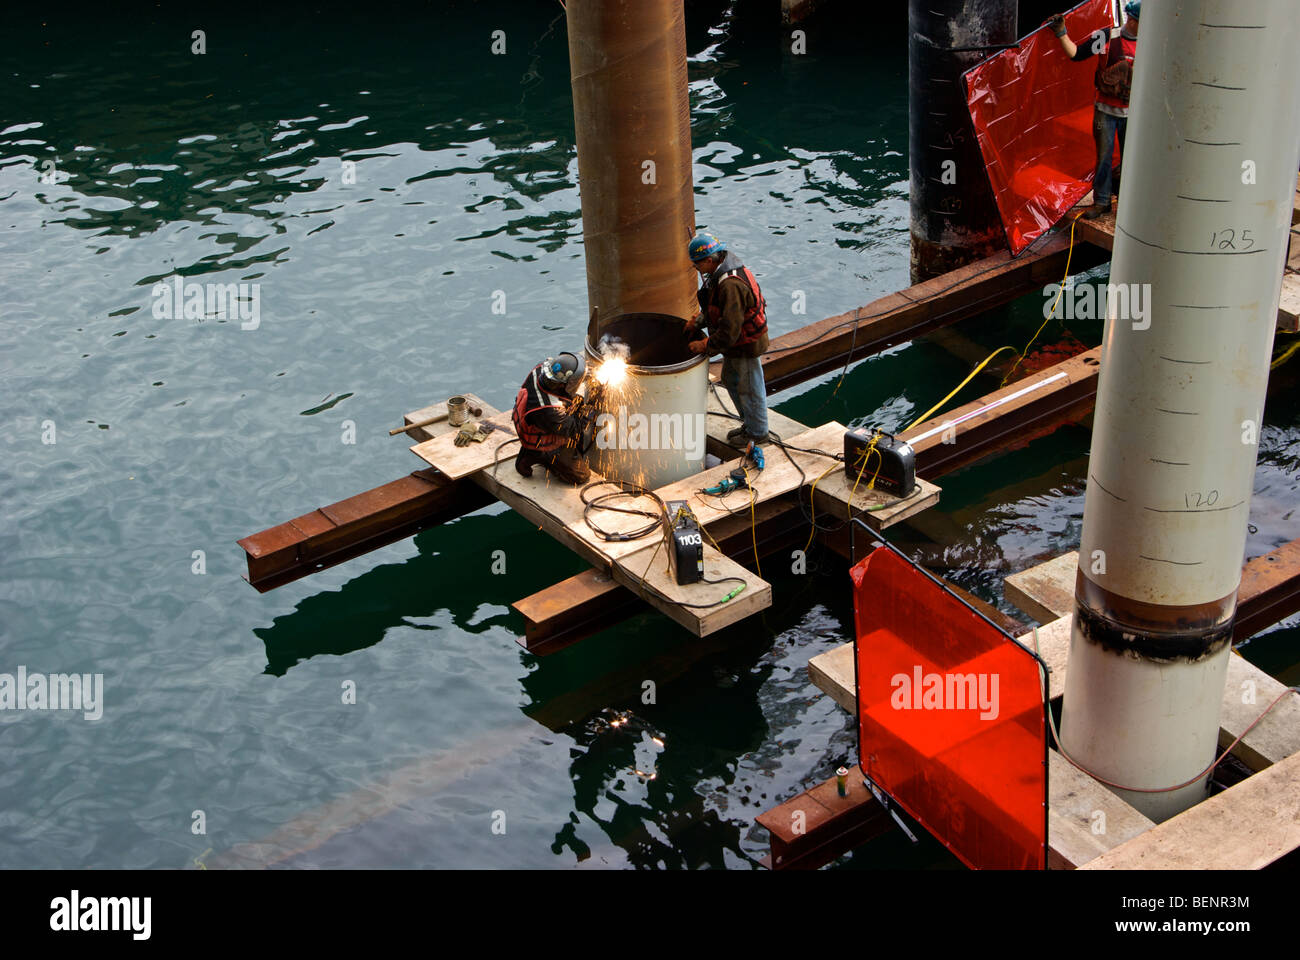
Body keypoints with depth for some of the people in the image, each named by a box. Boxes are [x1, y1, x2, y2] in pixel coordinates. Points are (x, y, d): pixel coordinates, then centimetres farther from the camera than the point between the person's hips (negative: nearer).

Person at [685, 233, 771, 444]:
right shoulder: (720, 273, 0)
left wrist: (705, 345, -21)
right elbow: (715, 307, 17)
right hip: (736, 342, 10)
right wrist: (697, 321, 4)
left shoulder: (732, 285, -33)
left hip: (746, 345, -10)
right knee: (730, 380, 24)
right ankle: (749, 424, 41)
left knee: (749, 388, 7)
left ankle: (758, 433, 25)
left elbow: (729, 331, -32)